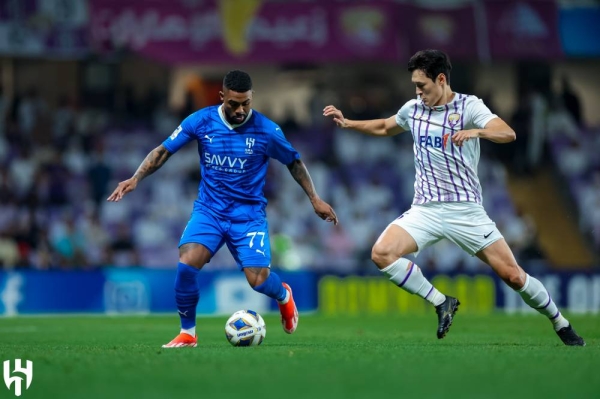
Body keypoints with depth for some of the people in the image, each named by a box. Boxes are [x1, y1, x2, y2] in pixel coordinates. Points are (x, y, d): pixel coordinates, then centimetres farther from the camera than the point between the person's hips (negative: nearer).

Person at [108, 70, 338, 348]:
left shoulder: (266, 130, -9)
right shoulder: (201, 121, -8)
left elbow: (294, 162, 7)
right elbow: (163, 151, -1)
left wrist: (315, 199, 6)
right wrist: (135, 179, -13)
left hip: (248, 213, -1)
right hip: (209, 210, 1)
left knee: (257, 279, -14)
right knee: (187, 264, -24)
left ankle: (284, 296, 27)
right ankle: (187, 333, -4)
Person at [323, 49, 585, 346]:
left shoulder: (468, 106, -7)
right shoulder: (413, 109, 8)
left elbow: (508, 134, -23)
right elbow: (384, 128, 29)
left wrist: (475, 131, -41)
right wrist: (347, 123, 17)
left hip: (465, 210, -4)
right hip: (425, 210, 4)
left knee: (512, 275, -7)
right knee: (381, 254, -21)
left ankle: (561, 324, 17)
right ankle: (441, 303, -5)